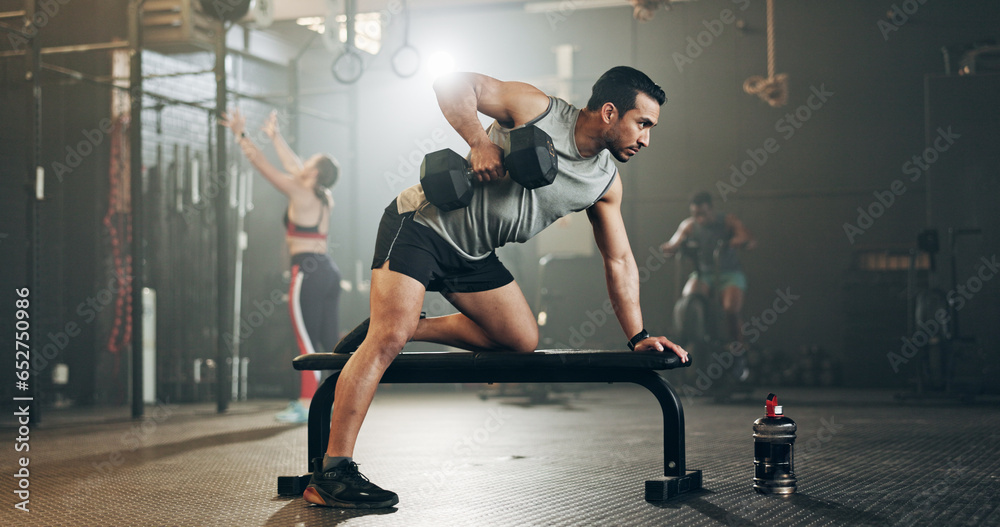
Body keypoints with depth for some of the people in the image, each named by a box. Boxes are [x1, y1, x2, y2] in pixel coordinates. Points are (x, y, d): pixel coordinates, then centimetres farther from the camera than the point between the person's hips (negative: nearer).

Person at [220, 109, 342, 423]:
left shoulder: (300, 196, -8)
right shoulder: (325, 197, 13)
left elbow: (262, 165, -4)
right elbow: (294, 167, 28)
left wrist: (241, 135, 5)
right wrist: (274, 137, 37)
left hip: (308, 273, -8)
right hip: (329, 271, 8)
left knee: (307, 343, -7)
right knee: (330, 341, 9)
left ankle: (307, 405, -8)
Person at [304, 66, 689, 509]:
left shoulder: (605, 183, 4)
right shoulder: (537, 109, -15)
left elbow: (619, 261, 9)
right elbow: (453, 83, -17)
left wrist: (638, 336, 3)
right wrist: (480, 142, -27)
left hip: (473, 253, 8)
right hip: (422, 223, -8)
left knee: (523, 339, 4)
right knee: (389, 339, -21)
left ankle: (411, 326, 11)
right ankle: (330, 472, -22)